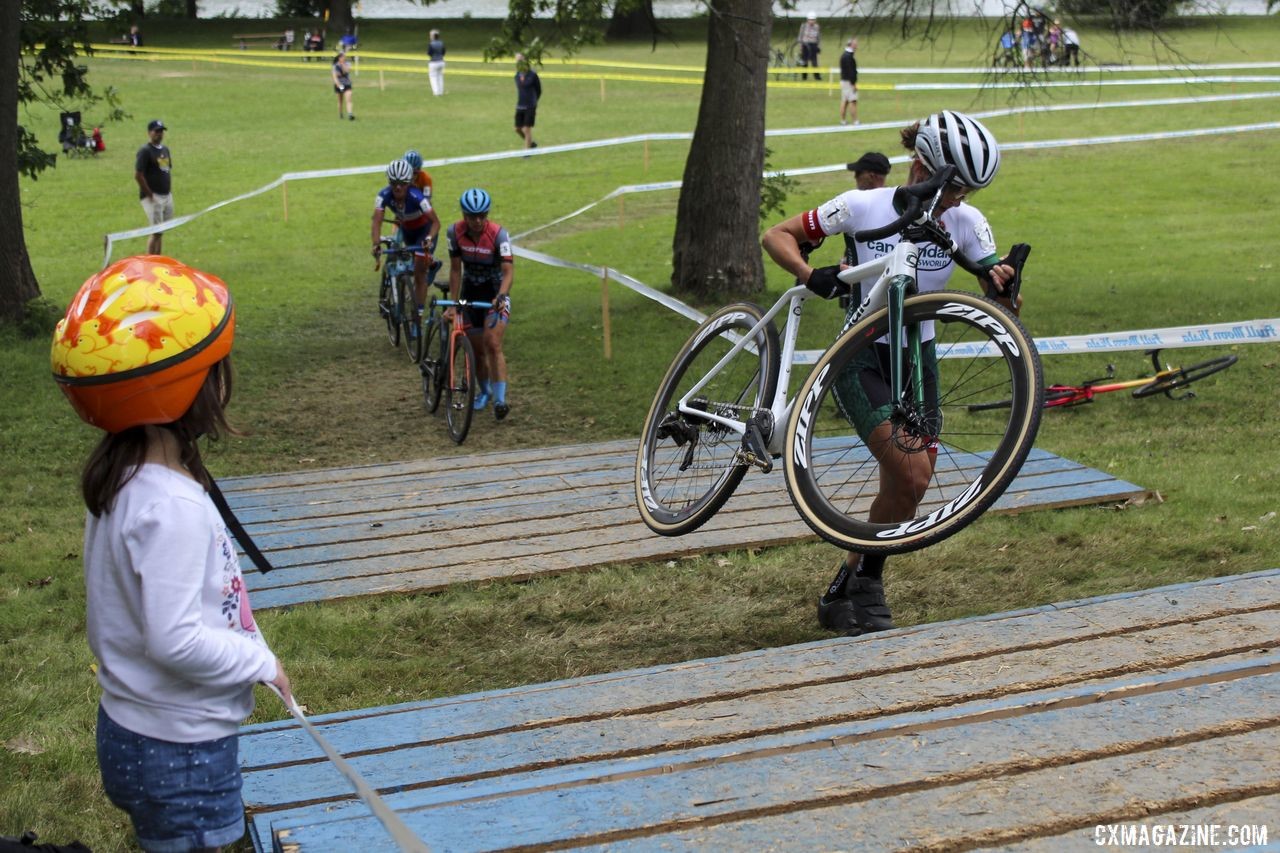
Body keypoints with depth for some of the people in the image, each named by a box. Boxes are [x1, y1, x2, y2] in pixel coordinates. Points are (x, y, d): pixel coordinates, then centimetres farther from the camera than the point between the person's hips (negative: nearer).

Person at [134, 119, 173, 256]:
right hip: (153, 197, -8)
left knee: (160, 231, 12)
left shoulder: (165, 149, 13)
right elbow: (138, 175, -16)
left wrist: (170, 191, 15)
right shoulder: (145, 151, -12)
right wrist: (150, 194, -15)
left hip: (167, 196, 8)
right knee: (156, 232, -9)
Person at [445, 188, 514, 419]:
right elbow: (455, 269, -8)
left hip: (495, 293, -3)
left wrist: (501, 296, -46)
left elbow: (508, 270, -29)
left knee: (492, 345, -20)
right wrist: (453, 304, -11)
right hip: (470, 292, 3)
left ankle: (500, 399, -25)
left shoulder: (498, 234, -24)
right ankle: (484, 391, 33)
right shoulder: (455, 232, -15)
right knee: (476, 348, 8)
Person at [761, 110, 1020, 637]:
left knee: (903, 490, 2)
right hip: (861, 359, -5)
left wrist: (1002, 285, -31)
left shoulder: (966, 222, -6)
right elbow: (777, 235, -8)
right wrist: (810, 275, -27)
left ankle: (844, 593, 22)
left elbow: (999, 311, -7)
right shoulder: (863, 207, -15)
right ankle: (863, 583, -2)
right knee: (913, 475, -21)